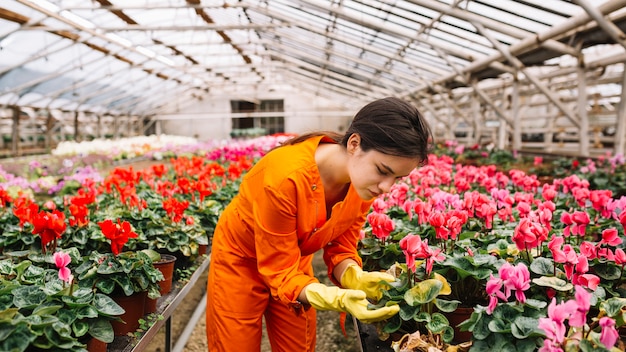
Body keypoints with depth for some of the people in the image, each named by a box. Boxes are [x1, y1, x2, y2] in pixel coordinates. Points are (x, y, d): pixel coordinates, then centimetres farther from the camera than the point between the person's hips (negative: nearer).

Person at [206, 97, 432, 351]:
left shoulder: (364, 182, -19)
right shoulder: (285, 177, -38)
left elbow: (340, 245, -9)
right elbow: (279, 268, -30)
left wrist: (355, 279, -29)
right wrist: (336, 299, -44)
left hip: (294, 259, 5)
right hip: (240, 261, -5)